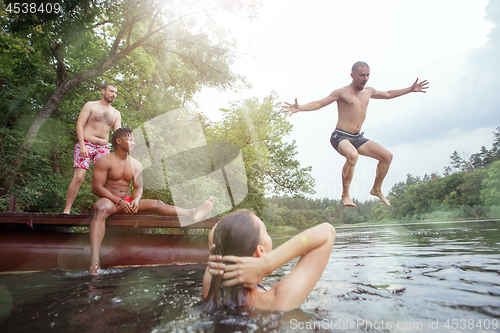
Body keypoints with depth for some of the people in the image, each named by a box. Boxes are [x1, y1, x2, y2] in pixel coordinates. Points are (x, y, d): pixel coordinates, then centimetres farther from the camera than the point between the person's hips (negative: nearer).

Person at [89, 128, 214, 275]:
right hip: (109, 200, -5)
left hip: (127, 201, 5)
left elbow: (138, 187, 9)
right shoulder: (104, 161, -4)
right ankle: (94, 260, -51)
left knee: (156, 204, -16)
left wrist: (135, 201, -15)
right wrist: (118, 201, -21)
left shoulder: (135, 165, 12)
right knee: (101, 209, -40)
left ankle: (191, 213, -30)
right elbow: (96, 187, -10)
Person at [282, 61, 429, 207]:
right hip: (340, 136, -8)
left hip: (357, 138, 8)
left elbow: (388, 94, 33)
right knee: (352, 155, -38)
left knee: (387, 156, 3)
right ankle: (345, 195, -24)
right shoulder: (342, 92, -6)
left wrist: (410, 89, 36)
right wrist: (300, 108, -29)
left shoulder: (369, 91, 15)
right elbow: (319, 104, -13)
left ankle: (376, 189, 22)